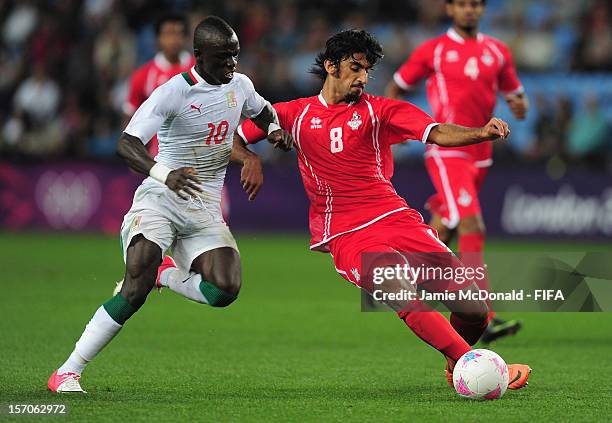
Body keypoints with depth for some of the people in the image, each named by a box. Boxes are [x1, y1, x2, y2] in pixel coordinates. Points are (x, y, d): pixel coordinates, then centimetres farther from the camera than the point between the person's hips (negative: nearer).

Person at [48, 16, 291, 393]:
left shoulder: (239, 85, 5)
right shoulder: (172, 93, -16)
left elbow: (261, 110, 31)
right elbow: (126, 144, -26)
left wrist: (275, 128, 8)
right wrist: (164, 174, -43)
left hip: (205, 210, 5)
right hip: (160, 199, -5)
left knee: (225, 291, -16)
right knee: (136, 290, -22)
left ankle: (164, 274, 16)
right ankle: (67, 373, -13)